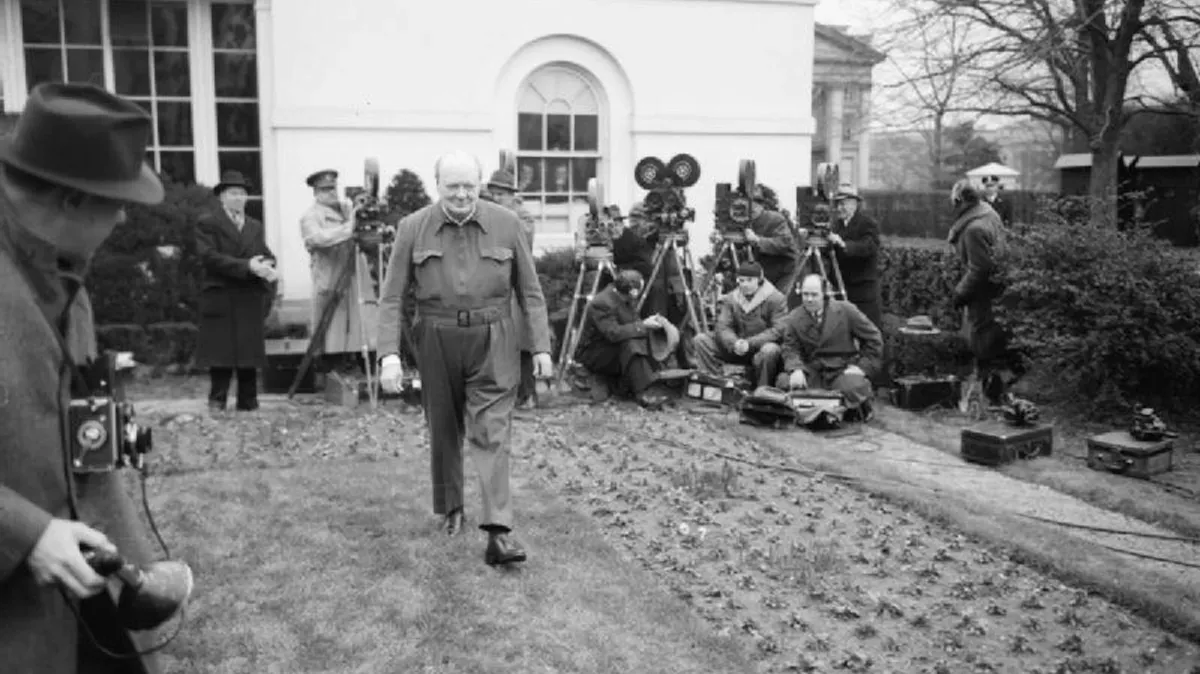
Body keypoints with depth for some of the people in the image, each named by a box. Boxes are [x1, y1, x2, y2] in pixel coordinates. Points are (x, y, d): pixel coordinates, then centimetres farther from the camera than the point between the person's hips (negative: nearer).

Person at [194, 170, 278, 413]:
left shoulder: (255, 226, 20)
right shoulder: (207, 223, 3)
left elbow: (267, 256, 11)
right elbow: (209, 257, -10)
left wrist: (268, 268, -14)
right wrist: (247, 266, -19)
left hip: (251, 301, 4)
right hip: (220, 300, -4)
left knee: (250, 356, 5)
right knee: (221, 356, -3)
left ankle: (248, 403, 12)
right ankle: (217, 403, 6)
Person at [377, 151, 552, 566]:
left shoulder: (506, 224, -1)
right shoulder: (413, 228, -1)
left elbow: (530, 291, 4)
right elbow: (392, 297, -1)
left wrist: (542, 347, 0)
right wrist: (389, 353, -11)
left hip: (493, 342, -1)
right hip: (437, 341, 2)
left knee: (492, 432, -8)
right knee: (443, 430, 14)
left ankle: (499, 532, -10)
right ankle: (450, 508, 36)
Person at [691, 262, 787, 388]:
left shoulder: (776, 298, -10)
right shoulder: (730, 298, 6)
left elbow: (779, 331, -18)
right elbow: (723, 327, -2)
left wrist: (749, 343, -27)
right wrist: (734, 343, -26)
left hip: (762, 346, -4)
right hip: (736, 349, 5)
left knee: (769, 350, -41)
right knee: (701, 340, -11)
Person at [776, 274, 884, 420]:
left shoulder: (845, 310, -2)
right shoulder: (793, 319, 3)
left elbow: (873, 338, 4)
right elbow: (790, 350, -1)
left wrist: (862, 366, -6)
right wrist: (796, 369, -22)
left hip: (843, 369, -2)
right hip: (812, 372, 2)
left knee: (854, 388, -35)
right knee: (784, 382, -26)